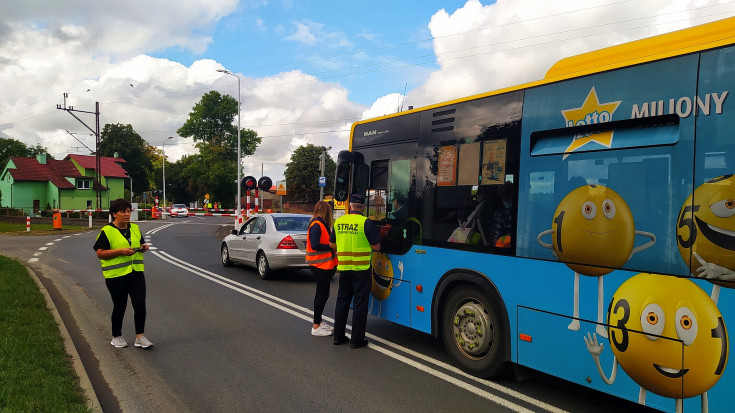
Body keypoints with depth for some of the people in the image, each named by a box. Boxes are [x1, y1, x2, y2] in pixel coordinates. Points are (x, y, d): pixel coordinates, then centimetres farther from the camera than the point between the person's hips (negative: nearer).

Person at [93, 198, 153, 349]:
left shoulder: (135, 228, 11)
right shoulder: (107, 231, -6)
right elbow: (100, 253, -10)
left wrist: (143, 247, 2)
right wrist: (121, 251, -20)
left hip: (136, 273, 4)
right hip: (116, 275, -4)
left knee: (140, 304, -4)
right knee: (119, 307, 8)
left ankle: (140, 336, 7)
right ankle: (116, 337, 27)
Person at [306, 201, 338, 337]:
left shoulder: (322, 224, 14)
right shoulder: (316, 225, -16)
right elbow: (314, 245, -24)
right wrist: (331, 247, -16)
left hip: (325, 264, 10)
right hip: (320, 264, -10)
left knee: (322, 294, 16)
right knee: (322, 294, -5)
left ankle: (318, 322, 27)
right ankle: (316, 327, 2)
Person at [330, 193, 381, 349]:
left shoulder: (338, 222, 4)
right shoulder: (366, 222, -11)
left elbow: (332, 244, 14)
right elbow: (376, 247, -9)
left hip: (343, 267, 5)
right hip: (361, 269, -4)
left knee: (342, 300, 15)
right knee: (360, 303, 3)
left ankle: (338, 336, 22)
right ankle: (356, 339, 8)